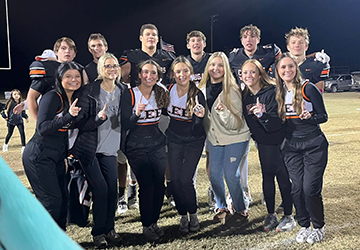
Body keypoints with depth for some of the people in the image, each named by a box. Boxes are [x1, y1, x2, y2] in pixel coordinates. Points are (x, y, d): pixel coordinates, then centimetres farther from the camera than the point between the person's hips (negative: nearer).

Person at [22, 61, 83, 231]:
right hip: (39, 156, -8)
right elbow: (42, 128, -24)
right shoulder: (53, 97, -15)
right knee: (52, 201, -9)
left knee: (62, 201, 10)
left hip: (57, 157, 8)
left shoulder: (75, 99, 9)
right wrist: (68, 116, -33)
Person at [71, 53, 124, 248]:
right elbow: (79, 122, -11)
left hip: (110, 149, 4)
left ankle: (109, 229, 18)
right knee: (100, 189, -7)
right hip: (90, 149, -4)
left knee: (113, 189, 0)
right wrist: (99, 118, -26)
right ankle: (98, 232, 10)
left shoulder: (123, 91, 4)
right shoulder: (90, 90, -10)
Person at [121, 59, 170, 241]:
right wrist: (136, 113, -27)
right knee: (147, 186, -8)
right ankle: (146, 226, 10)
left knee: (159, 185, 2)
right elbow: (125, 125, -12)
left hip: (157, 146, 4)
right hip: (137, 148, -4)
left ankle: (154, 222, 21)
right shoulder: (130, 94, -7)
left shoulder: (160, 94, 6)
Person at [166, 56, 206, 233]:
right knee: (175, 179, 1)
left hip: (193, 141, -3)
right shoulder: (169, 90, -8)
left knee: (186, 179, -8)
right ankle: (183, 216, 21)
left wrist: (200, 116, -39)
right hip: (174, 140, 3)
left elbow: (197, 128, -21)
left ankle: (193, 214, 17)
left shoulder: (197, 94, -18)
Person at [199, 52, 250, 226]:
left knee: (230, 174, -7)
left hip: (235, 138, -5)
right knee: (214, 175, 8)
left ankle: (241, 211, 14)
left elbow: (235, 124, -22)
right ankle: (222, 207, 30)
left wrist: (224, 111, -36)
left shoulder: (232, 90, -17)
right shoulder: (203, 89, 0)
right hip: (215, 138, 6)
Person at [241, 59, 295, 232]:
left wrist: (262, 114, -39)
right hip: (262, 143, 5)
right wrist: (255, 138, 4)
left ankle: (288, 216, 19)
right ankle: (271, 215, 25)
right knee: (267, 178, 11)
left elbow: (277, 123, -25)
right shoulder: (245, 96, -1)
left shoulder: (272, 92, -19)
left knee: (283, 178, 3)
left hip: (279, 142, -5)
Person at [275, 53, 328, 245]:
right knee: (297, 189, 5)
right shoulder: (279, 92, 6)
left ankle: (319, 227, 17)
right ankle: (304, 226, 24)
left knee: (310, 188, -6)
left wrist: (309, 117, -28)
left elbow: (323, 117, -8)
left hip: (314, 145, -4)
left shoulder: (308, 88, -8)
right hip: (291, 146, 4)